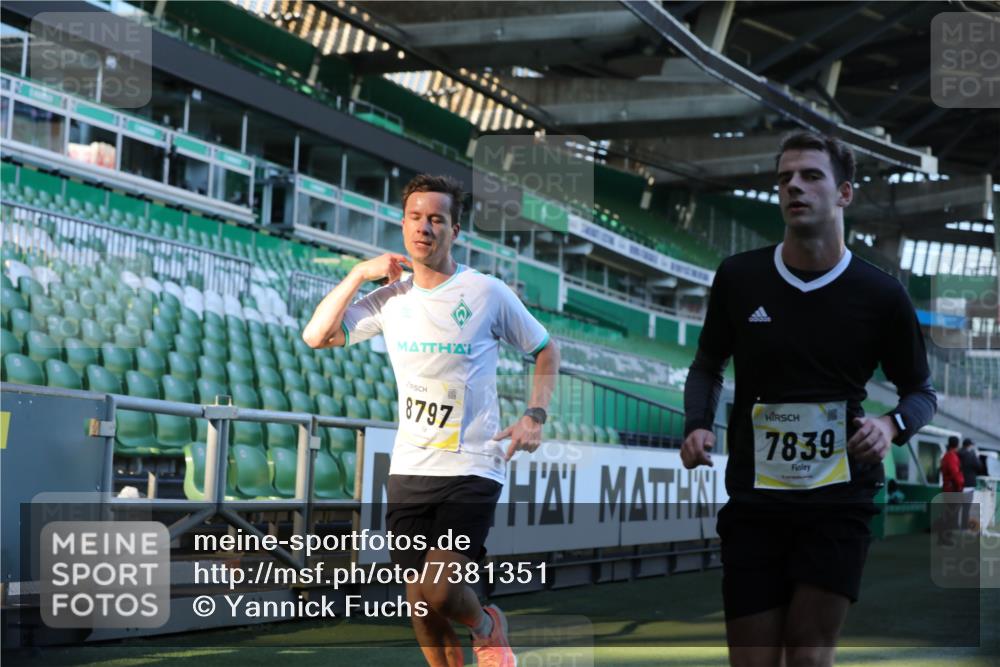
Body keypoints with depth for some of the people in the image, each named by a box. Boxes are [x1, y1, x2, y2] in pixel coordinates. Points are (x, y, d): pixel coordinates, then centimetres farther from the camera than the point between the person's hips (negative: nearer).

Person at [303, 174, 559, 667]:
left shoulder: (487, 293, -3)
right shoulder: (390, 299, 6)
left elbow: (545, 351, 9)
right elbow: (316, 336, 1)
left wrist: (535, 416, -4)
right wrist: (359, 274, -5)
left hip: (472, 468, -4)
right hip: (409, 469, 4)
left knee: (438, 592, -18)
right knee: (419, 604, 5)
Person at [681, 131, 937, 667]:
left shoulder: (881, 295, -3)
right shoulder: (737, 276, 1)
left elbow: (921, 391, 9)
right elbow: (708, 364, 16)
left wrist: (892, 425, -13)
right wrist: (697, 425, -4)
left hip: (839, 501, -1)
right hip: (753, 499, 2)